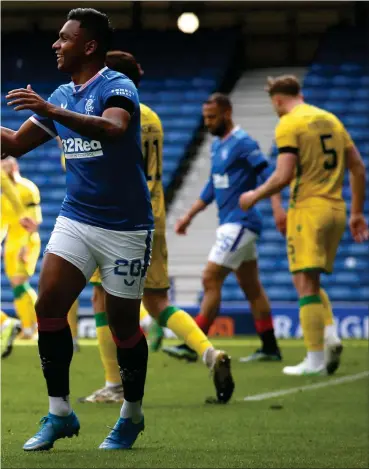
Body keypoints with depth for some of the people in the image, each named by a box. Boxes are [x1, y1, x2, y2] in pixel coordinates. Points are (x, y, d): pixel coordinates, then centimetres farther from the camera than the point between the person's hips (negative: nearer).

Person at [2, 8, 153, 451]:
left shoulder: (117, 87, -13)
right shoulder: (61, 95, 9)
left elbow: (113, 129, -36)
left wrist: (52, 111, -44)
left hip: (125, 228, -6)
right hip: (75, 219, 6)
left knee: (123, 324, 3)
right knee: (48, 307, -9)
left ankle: (132, 416, 23)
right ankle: (59, 413, 1)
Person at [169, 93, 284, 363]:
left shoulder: (243, 143, -12)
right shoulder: (218, 145, 16)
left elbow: (268, 174, -20)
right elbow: (212, 188, 25)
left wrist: (277, 207, -33)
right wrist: (189, 217, 25)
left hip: (240, 224, -9)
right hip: (231, 224, 9)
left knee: (211, 279, -11)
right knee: (251, 287, 10)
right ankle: (270, 348, 14)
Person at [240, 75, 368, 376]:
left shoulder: (289, 124, -7)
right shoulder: (331, 120, 15)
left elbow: (284, 175, -17)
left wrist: (255, 196, -1)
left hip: (308, 209, -7)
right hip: (336, 209, 7)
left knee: (306, 283, -4)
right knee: (311, 282, 18)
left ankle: (315, 360, -6)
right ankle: (330, 334, -4)